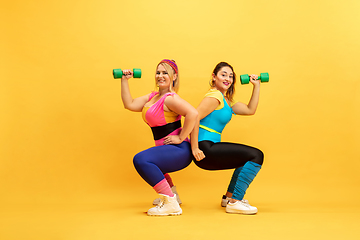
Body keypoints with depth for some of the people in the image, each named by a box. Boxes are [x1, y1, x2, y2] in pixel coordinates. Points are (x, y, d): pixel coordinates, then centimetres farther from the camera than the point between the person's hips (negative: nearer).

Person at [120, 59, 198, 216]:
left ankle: (171, 204, -23)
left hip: (179, 151, -10)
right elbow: (129, 104, 11)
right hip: (166, 150, 10)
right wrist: (124, 80, 12)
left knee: (140, 160, -29)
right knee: (143, 160, 35)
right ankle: (171, 194, 40)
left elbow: (193, 113, -30)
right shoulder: (152, 96, 13)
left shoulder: (170, 99, -16)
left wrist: (180, 138, -24)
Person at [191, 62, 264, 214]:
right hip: (206, 149, -10)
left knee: (250, 158, 22)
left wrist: (256, 86, 18)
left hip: (211, 148, 10)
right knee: (256, 155, -11)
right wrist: (195, 149, -22)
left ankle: (229, 196, 28)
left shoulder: (226, 100, 20)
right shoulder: (215, 96, -10)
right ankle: (234, 202, -8)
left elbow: (250, 110, 18)